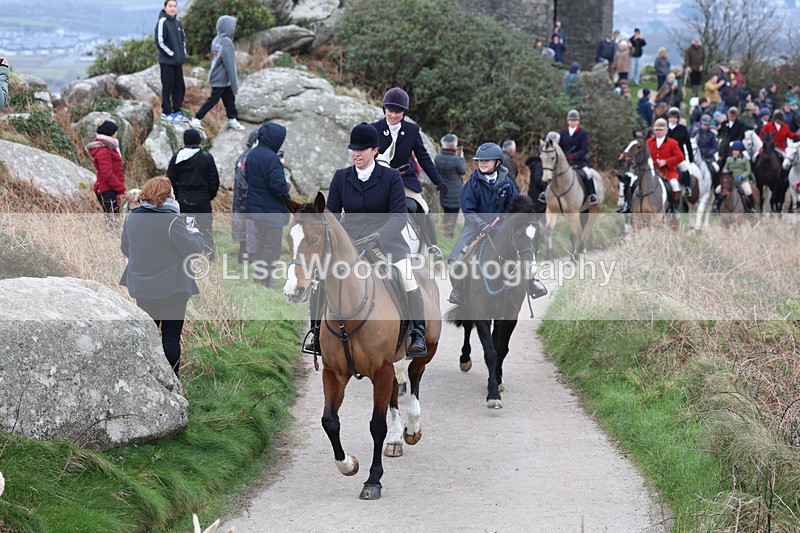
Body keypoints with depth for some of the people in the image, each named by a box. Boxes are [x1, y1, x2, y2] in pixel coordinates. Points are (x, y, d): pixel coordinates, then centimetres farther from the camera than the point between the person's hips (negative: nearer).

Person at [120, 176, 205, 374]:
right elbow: (192, 249, -15)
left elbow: (125, 248, 11)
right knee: (171, 336, 3)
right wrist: (196, 234, 6)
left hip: (142, 287, 6)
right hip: (172, 289, -6)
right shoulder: (172, 220, -19)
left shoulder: (132, 217, 0)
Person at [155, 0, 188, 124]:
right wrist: (171, 54, -14)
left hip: (178, 61, 7)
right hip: (167, 61, -7)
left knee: (180, 86, 9)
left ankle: (177, 111, 18)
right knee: (167, 86, -2)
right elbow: (159, 42, -15)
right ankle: (166, 112, 6)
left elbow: (183, 39, 21)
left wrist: (183, 53, 8)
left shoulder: (178, 23, 10)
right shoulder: (162, 22, -11)